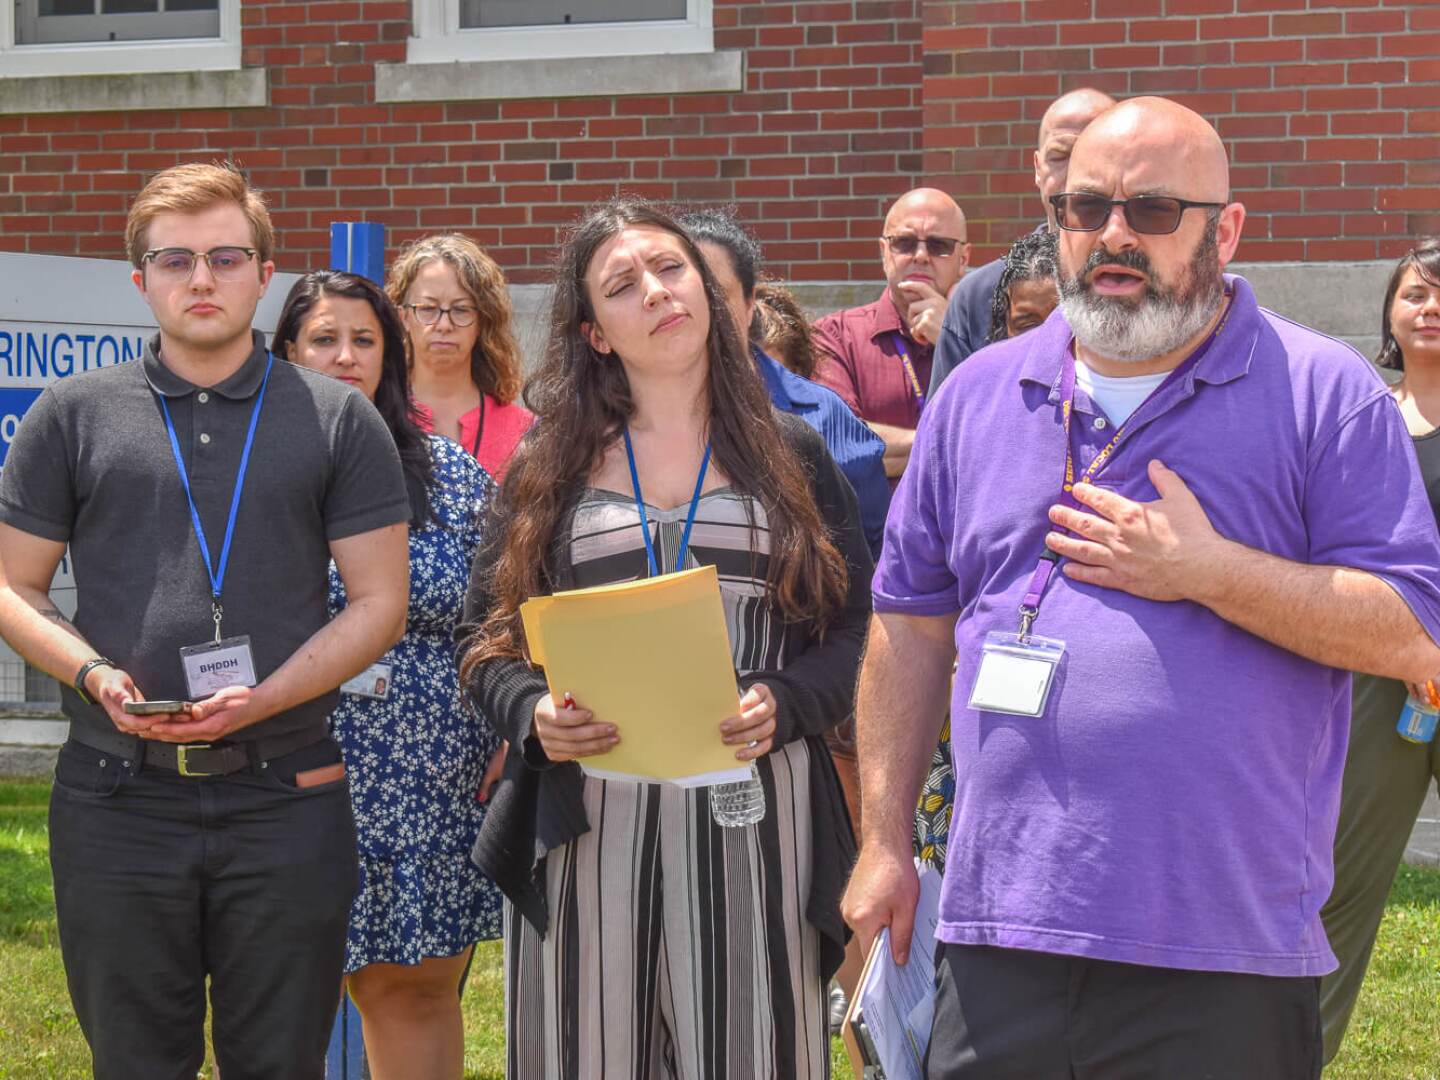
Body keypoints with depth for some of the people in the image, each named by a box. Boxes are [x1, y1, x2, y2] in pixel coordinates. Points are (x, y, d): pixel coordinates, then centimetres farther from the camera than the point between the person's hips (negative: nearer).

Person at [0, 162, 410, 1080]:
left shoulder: (340, 421, 5)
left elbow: (379, 604, 1)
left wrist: (261, 700, -13)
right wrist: (94, 674, -11)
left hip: (286, 800, 0)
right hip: (118, 798, 1)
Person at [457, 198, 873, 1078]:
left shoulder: (792, 456, 10)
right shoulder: (550, 468, 11)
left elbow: (857, 628, 7)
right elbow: (488, 638, 10)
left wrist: (784, 704, -12)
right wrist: (536, 714, -10)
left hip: (756, 814, 0)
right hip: (585, 821, 1)